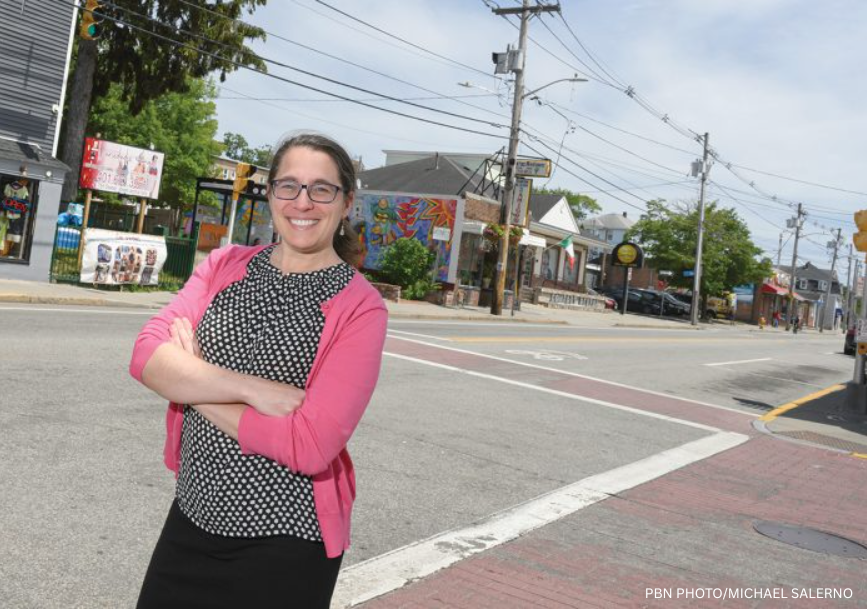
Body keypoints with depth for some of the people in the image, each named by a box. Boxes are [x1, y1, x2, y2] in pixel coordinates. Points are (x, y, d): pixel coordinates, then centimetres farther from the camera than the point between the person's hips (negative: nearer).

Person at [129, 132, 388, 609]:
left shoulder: (360, 307, -13)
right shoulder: (223, 265, 3)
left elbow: (311, 446, -22)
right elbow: (148, 356, -10)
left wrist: (191, 381, -13)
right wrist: (252, 389, -24)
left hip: (285, 547, -4)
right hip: (190, 521, 4)